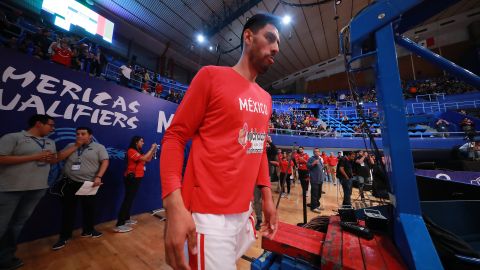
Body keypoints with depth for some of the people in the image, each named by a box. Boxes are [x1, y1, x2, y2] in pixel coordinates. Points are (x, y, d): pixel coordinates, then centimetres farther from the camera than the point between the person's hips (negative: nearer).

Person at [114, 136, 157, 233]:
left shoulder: (138, 152, 16)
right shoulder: (131, 151, -13)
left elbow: (148, 159, 14)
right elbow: (143, 158, -25)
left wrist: (153, 150, 5)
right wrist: (151, 148, -18)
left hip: (137, 178, 10)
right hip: (131, 178, -10)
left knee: (130, 199, 15)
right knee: (128, 199, -10)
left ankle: (126, 219, 25)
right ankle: (119, 225, -5)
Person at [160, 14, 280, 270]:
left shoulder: (266, 99, 11)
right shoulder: (211, 75, -7)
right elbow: (174, 137, -10)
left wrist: (267, 198, 12)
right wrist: (174, 205, -20)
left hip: (244, 211, 7)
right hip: (209, 214, -6)